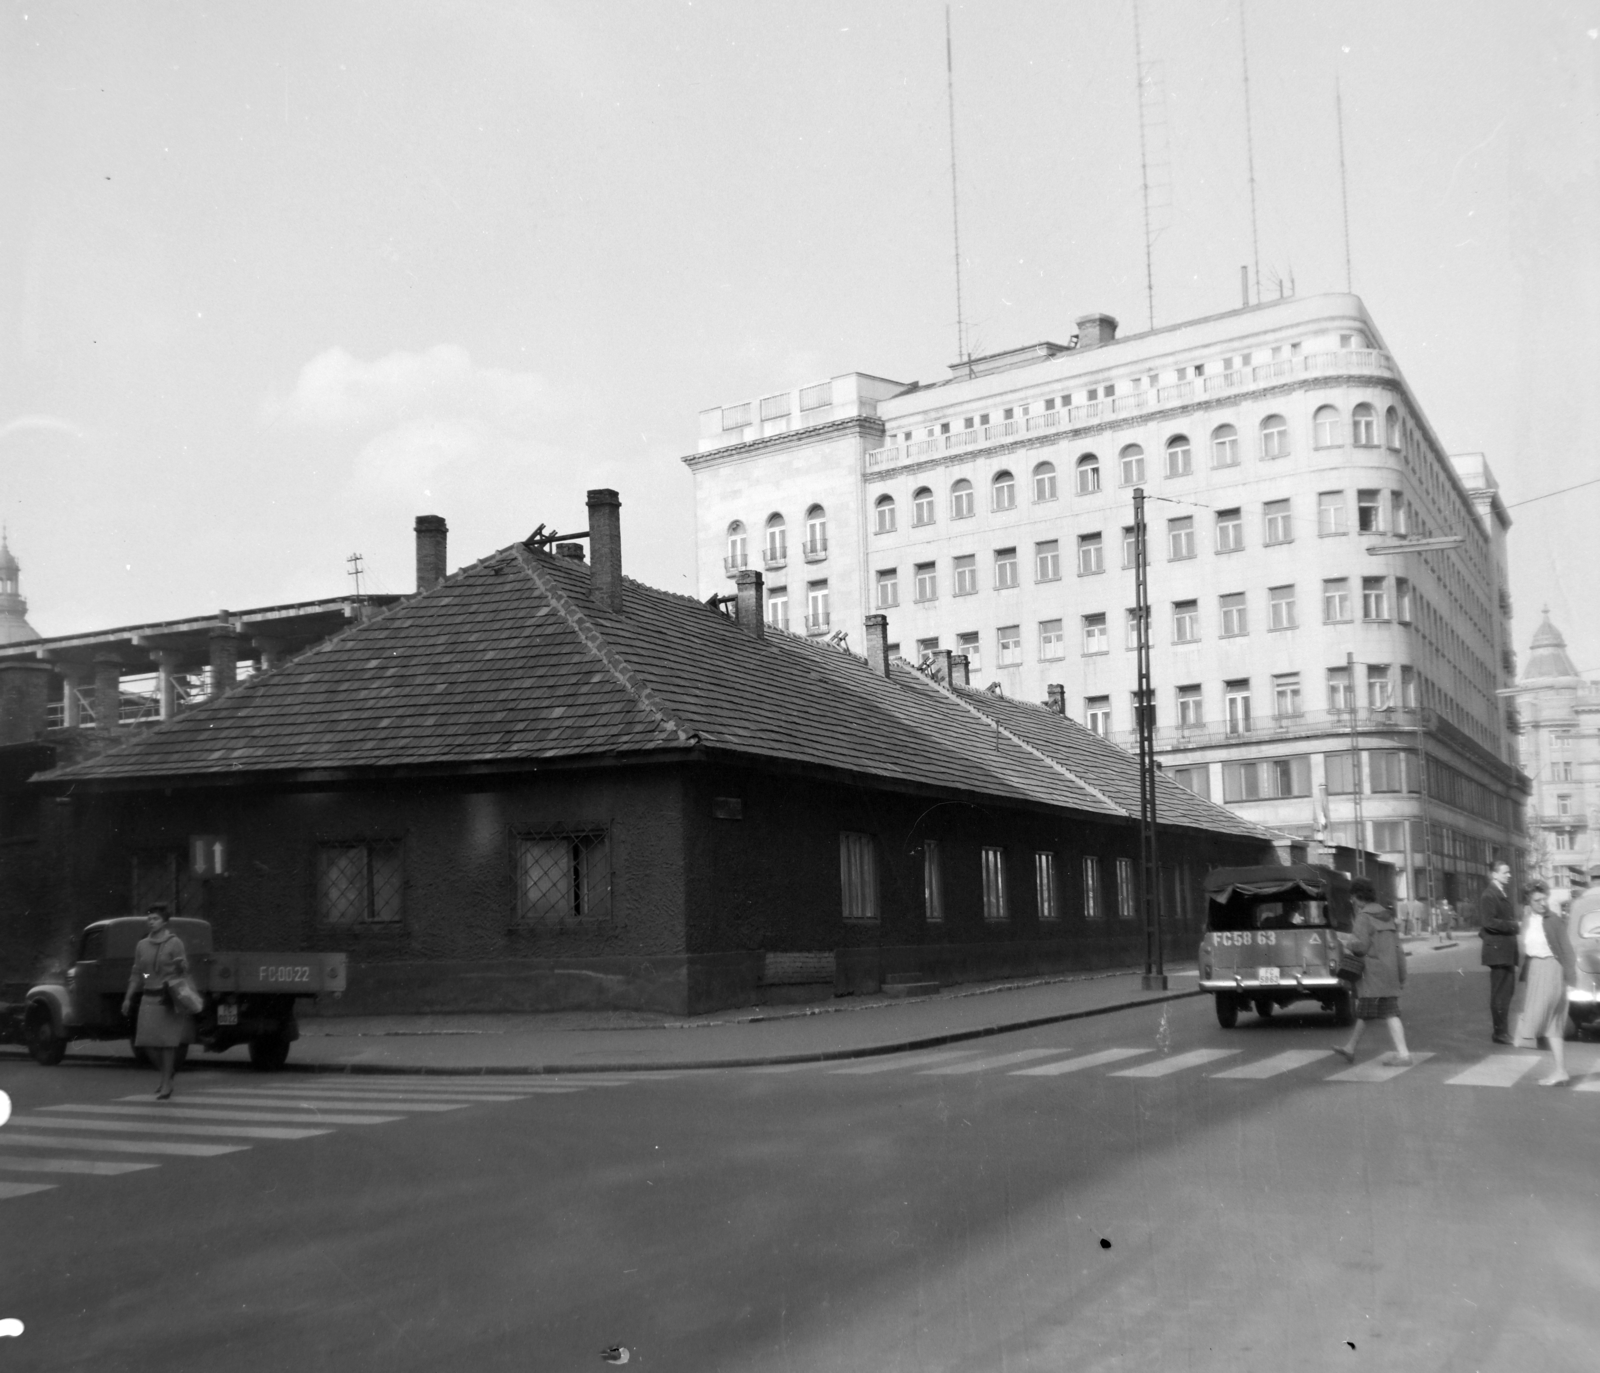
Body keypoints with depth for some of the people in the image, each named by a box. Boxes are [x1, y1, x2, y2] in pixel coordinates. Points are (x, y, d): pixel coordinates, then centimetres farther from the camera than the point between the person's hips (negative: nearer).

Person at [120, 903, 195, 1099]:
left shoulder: (175, 943, -3)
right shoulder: (142, 945, 11)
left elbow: (184, 971, -5)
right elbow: (136, 973, 15)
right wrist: (128, 998, 11)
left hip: (168, 999, -5)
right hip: (148, 998, 5)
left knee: (167, 1041, -5)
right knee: (151, 1041, 5)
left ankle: (166, 1084, 1)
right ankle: (166, 1075, 26)